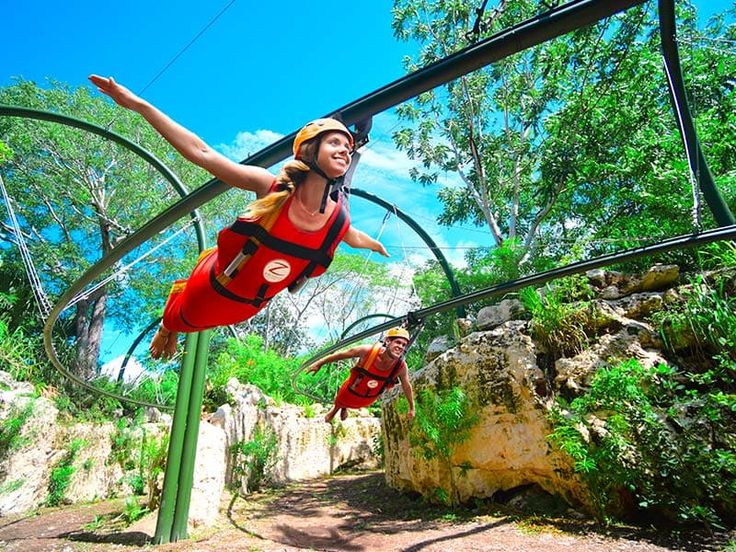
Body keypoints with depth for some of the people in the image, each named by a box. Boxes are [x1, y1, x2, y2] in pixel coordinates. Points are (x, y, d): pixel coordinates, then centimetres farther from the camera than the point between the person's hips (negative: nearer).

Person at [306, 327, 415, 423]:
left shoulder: (401, 366, -32)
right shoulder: (368, 351, -40)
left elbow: (407, 386, -11)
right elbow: (343, 354, -24)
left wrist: (412, 407, 3)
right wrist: (319, 363, -14)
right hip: (351, 391, -2)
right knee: (339, 403, 32)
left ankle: (345, 408, 72)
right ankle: (333, 412, 68)